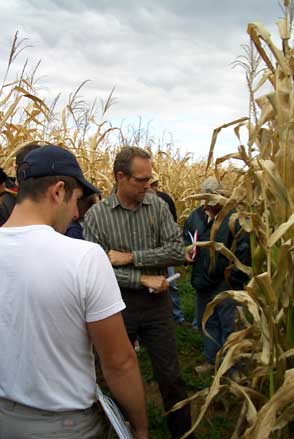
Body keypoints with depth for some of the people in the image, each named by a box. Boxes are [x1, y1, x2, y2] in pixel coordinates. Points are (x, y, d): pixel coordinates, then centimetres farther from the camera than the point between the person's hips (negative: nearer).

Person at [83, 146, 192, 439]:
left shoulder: (158, 206, -4)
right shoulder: (96, 215, -10)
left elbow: (177, 251, -12)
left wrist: (131, 257, -19)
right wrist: (143, 279, -18)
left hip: (156, 302, 1)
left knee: (170, 376, 11)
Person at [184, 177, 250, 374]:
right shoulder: (196, 216, 4)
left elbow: (243, 252, -16)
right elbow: (186, 238, 18)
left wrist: (236, 279, -17)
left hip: (226, 284, -6)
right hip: (202, 281, 7)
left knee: (229, 326, 5)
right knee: (206, 322, 20)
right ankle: (212, 359, 39)